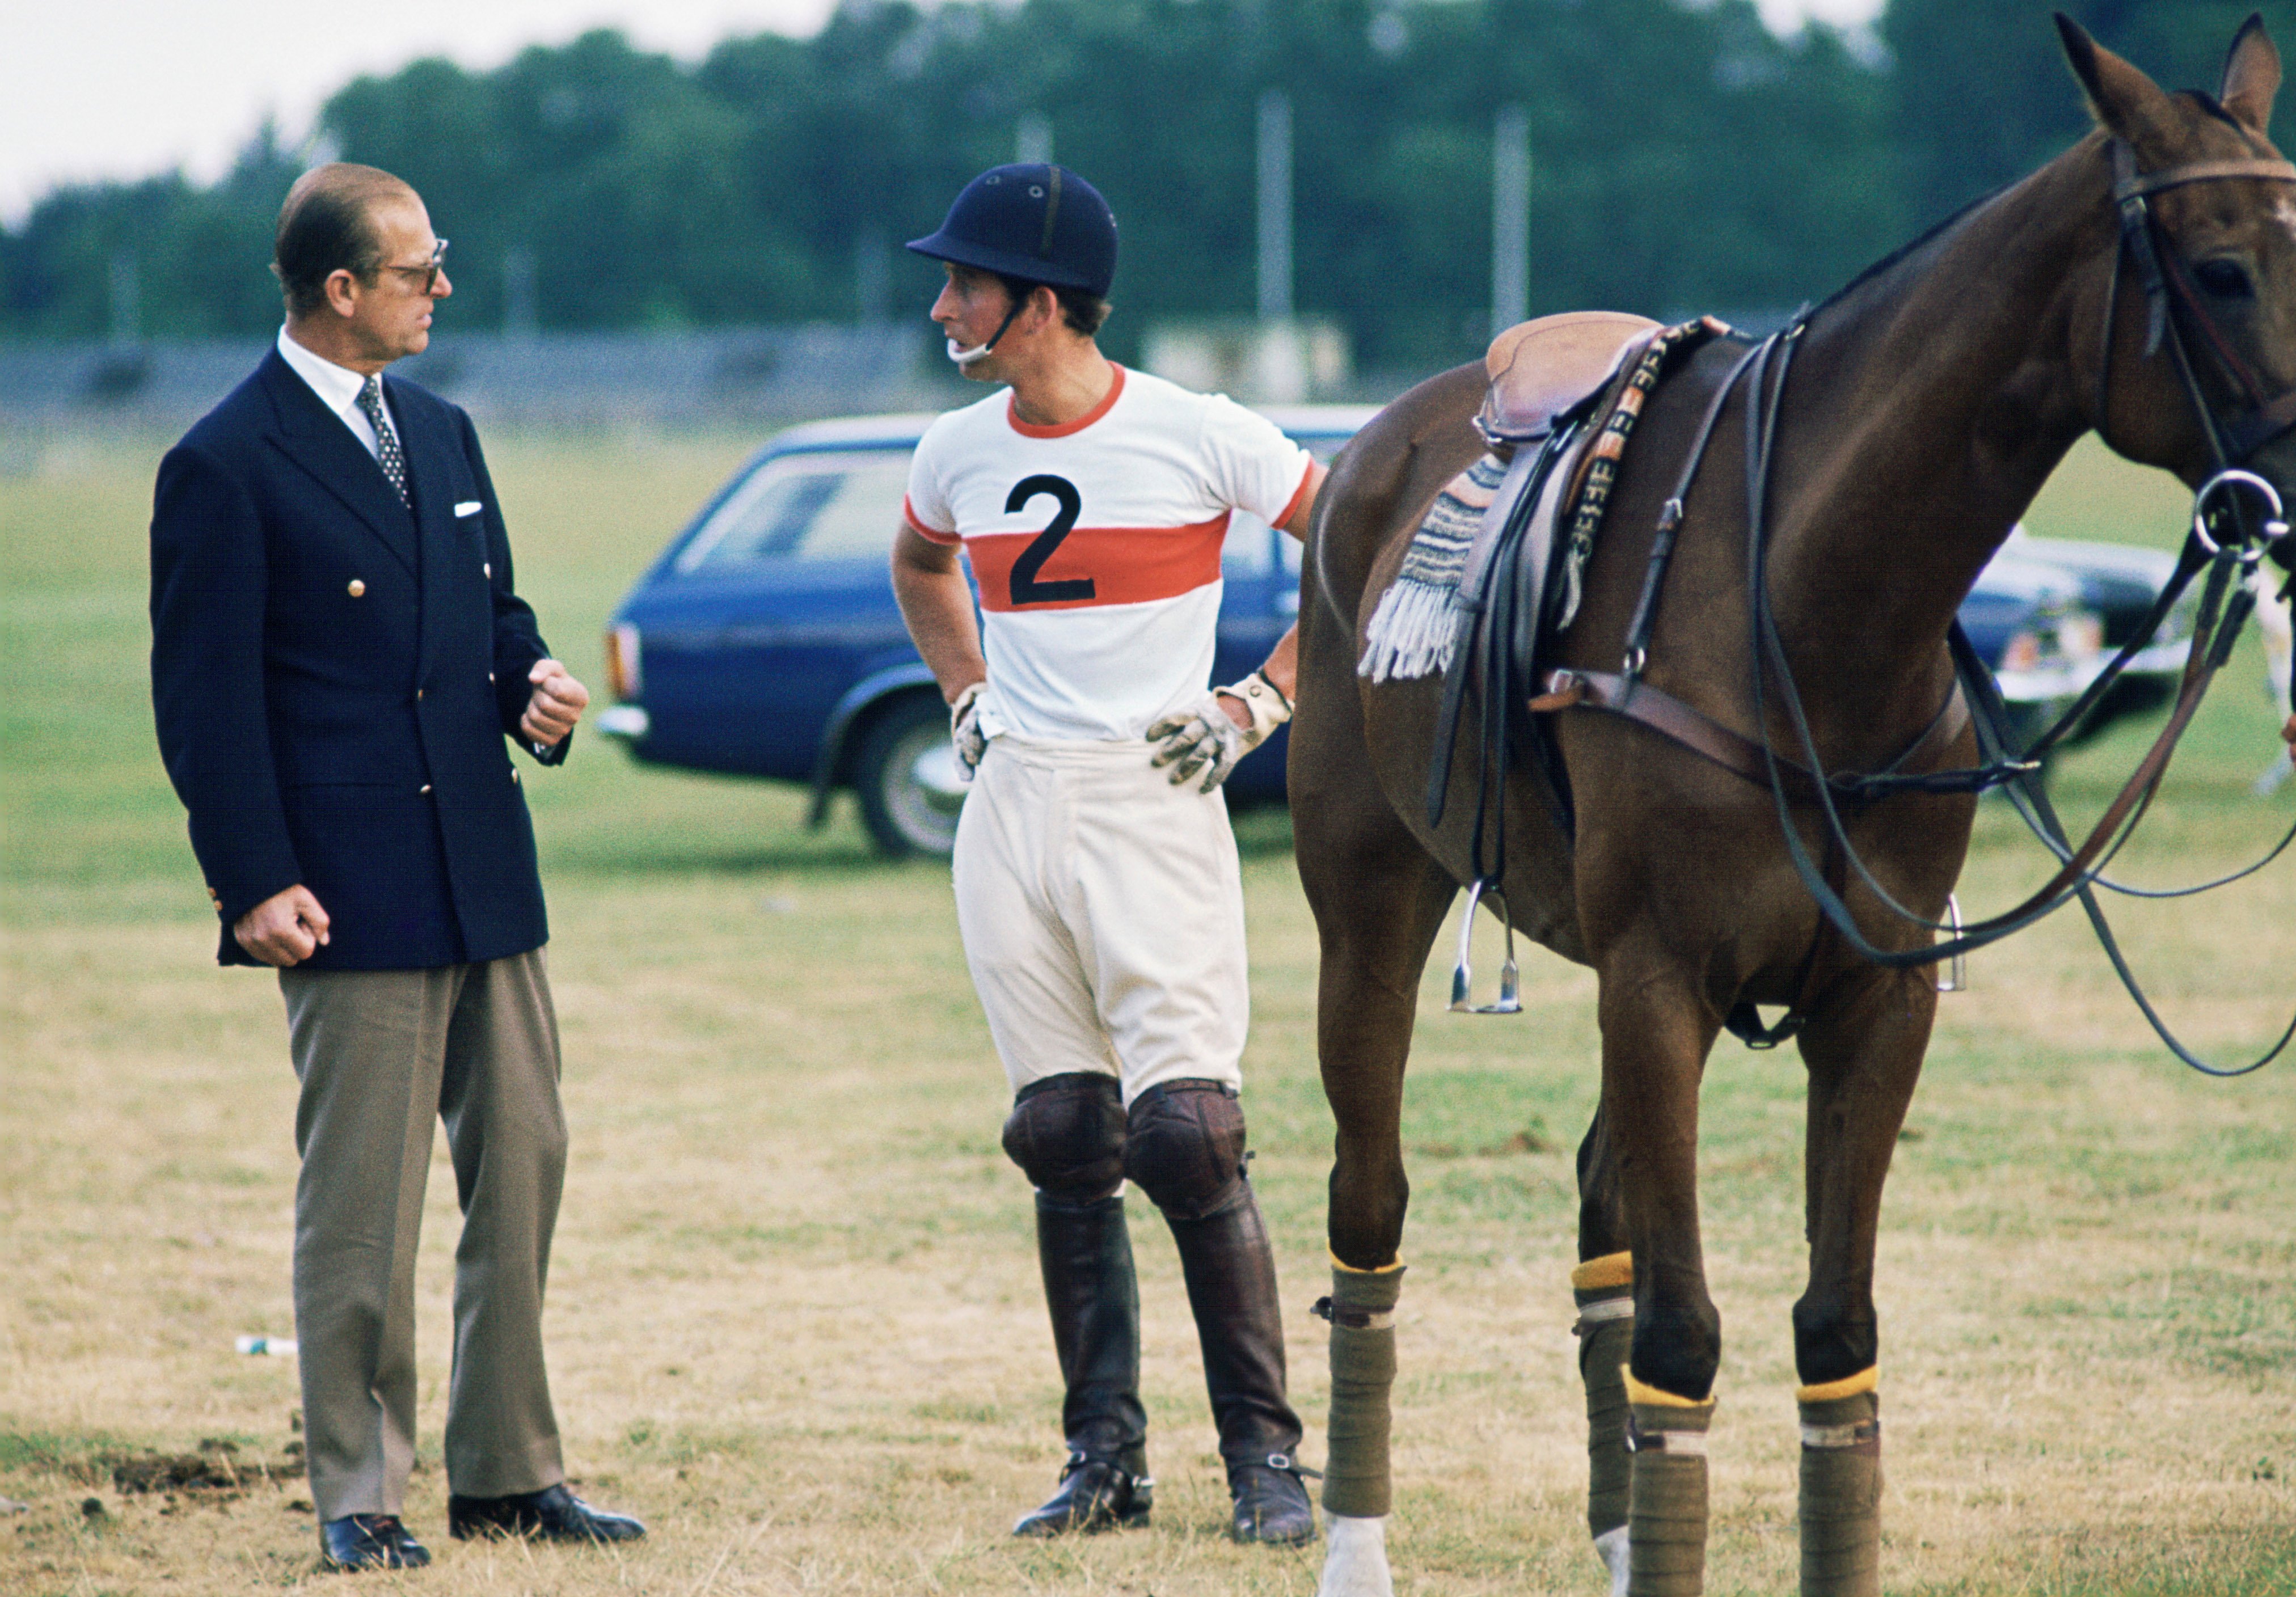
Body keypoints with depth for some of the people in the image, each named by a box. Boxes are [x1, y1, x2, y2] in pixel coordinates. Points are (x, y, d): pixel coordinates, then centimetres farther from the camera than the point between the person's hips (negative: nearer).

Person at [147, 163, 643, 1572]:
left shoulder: (444, 436, 15)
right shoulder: (227, 467, -8)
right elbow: (206, 696, -10)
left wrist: (534, 687, 2)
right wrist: (255, 879, -16)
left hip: (490, 878, 7)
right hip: (352, 898, -7)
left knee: (524, 1167, 8)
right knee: (362, 1203, -4)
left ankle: (507, 1471, 18)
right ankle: (359, 1497, 4)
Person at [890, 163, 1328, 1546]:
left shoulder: (1200, 437, -9)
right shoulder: (959, 455, 7)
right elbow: (918, 566, 30)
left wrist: (1260, 705, -4)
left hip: (1152, 805, -5)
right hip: (1011, 809, 5)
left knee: (1186, 1134, -12)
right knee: (1064, 1145, 6)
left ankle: (1266, 1457, -5)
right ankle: (1106, 1458, 12)